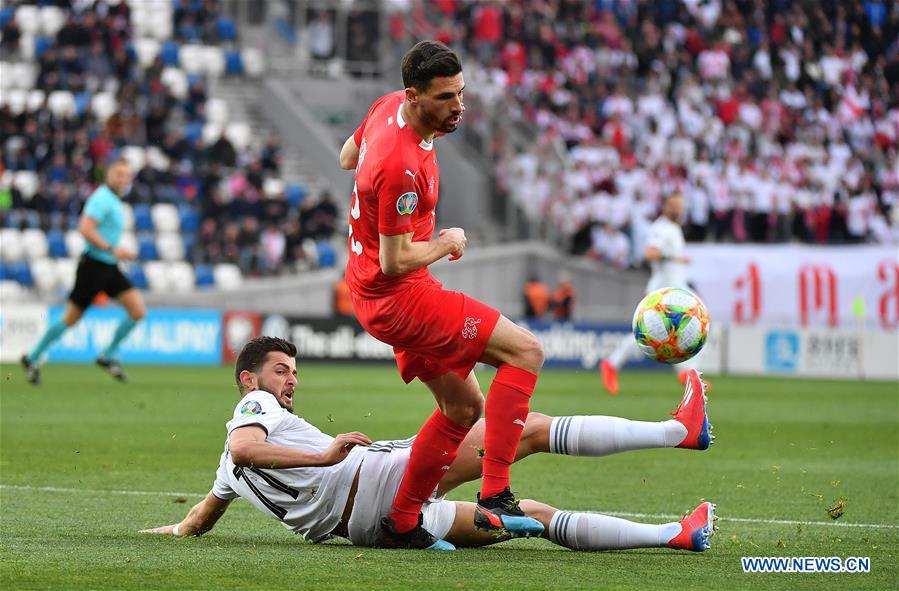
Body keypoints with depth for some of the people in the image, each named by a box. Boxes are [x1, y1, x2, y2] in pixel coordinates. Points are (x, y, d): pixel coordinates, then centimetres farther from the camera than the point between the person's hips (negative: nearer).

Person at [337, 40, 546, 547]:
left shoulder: (389, 106, 1)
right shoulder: (401, 166, -29)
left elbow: (348, 157, 22)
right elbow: (395, 261, -24)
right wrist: (447, 242, -7)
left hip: (379, 293, 10)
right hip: (397, 299, -10)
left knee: (464, 406, 16)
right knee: (526, 351, -15)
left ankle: (403, 523, 22)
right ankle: (495, 496, -20)